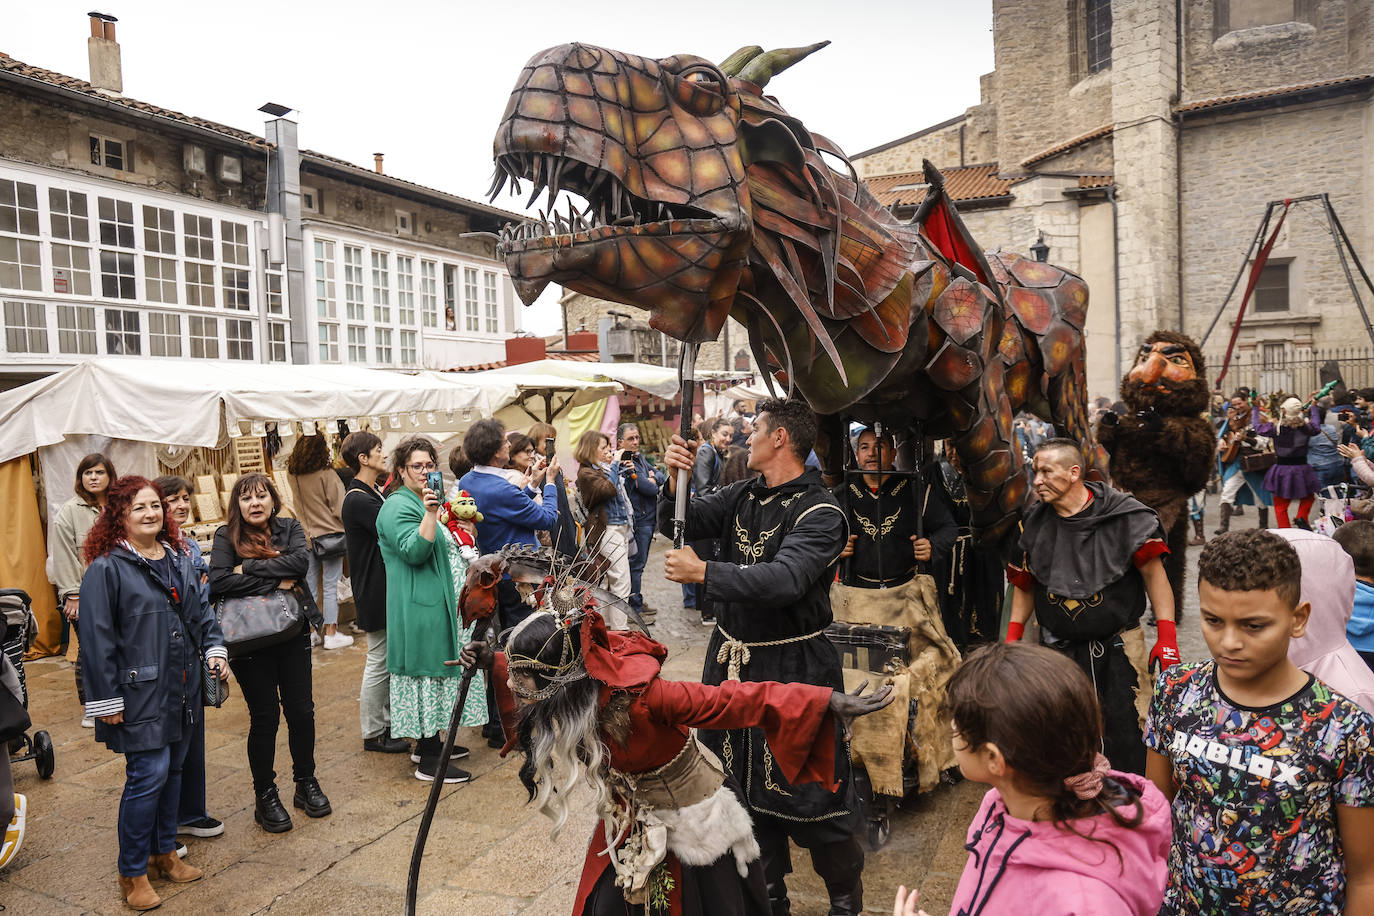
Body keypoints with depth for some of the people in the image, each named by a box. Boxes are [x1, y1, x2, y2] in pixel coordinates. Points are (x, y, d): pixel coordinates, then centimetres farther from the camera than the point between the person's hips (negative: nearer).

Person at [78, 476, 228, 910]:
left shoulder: (180, 559, 9)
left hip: (182, 690, 7)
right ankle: (132, 874, 12)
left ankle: (164, 852, 32)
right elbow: (96, 638, -13)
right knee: (148, 775, -6)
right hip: (140, 693, -6)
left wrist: (215, 649, 3)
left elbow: (201, 612, 19)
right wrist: (106, 701, -13)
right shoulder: (106, 568, -12)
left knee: (172, 770, 16)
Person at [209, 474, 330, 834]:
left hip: (292, 633, 3)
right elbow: (218, 581, -19)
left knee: (302, 711, 8)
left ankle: (306, 783, 27)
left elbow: (301, 562, -15)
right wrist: (276, 583, -18)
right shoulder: (226, 537, -3)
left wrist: (248, 568, -16)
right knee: (265, 716, 3)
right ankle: (265, 796, 19)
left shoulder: (290, 528, 4)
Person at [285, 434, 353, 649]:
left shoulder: (292, 474, 0)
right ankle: (331, 634, 7)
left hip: (306, 536, 5)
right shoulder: (326, 474, -16)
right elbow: (339, 507, -15)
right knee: (330, 586, 2)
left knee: (310, 585, 13)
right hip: (329, 534, -5)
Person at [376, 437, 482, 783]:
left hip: (438, 603, 10)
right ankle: (428, 762, 2)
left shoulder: (428, 500, 17)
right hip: (420, 607, -10)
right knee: (427, 667, -6)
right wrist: (430, 513, -33)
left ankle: (429, 741, 28)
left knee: (437, 666, 16)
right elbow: (415, 552, -26)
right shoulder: (398, 506, -13)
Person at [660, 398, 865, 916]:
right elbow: (678, 524, 4)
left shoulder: (819, 512, -16)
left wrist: (703, 573, -28)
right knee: (745, 783, 18)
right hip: (732, 659, 7)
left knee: (809, 790, 3)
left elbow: (783, 580, -30)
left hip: (794, 668, -6)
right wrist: (675, 480, -15)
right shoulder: (742, 496, 5)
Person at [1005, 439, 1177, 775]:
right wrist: (1012, 639, 8)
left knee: (1128, 737, -1)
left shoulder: (1124, 515, -11)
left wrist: (1167, 636, -11)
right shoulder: (1034, 523, 2)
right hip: (1059, 647, 3)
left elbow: (1153, 574, -6)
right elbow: (1025, 586, 12)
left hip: (1119, 645, -3)